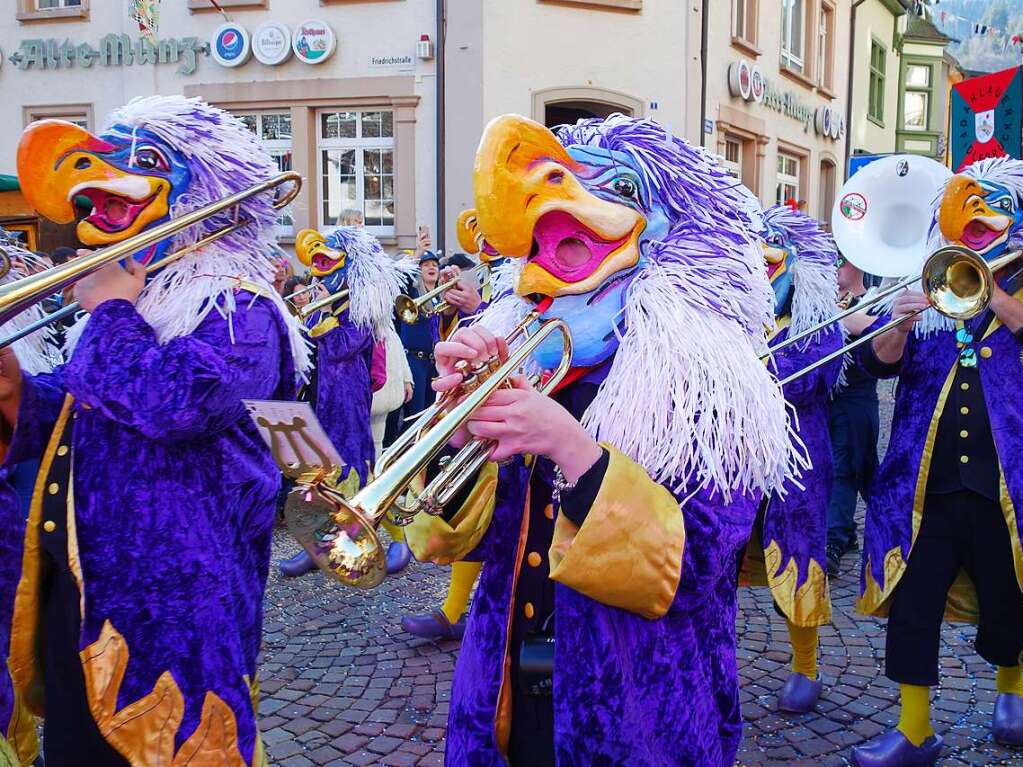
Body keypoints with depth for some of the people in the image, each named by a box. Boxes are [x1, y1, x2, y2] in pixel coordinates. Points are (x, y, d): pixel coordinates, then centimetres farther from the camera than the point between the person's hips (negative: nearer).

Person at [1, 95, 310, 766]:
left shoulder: (238, 310, -13)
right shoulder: (138, 301, 15)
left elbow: (175, 401, -34)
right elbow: (69, 428, 19)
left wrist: (112, 310, -17)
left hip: (171, 606, -8)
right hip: (77, 591, 9)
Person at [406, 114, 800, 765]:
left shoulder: (708, 379, -13)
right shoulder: (522, 356, 0)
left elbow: (689, 566, -22)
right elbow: (464, 537, -1)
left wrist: (571, 448, -31)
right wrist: (459, 427, -19)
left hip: (635, 714, -4)